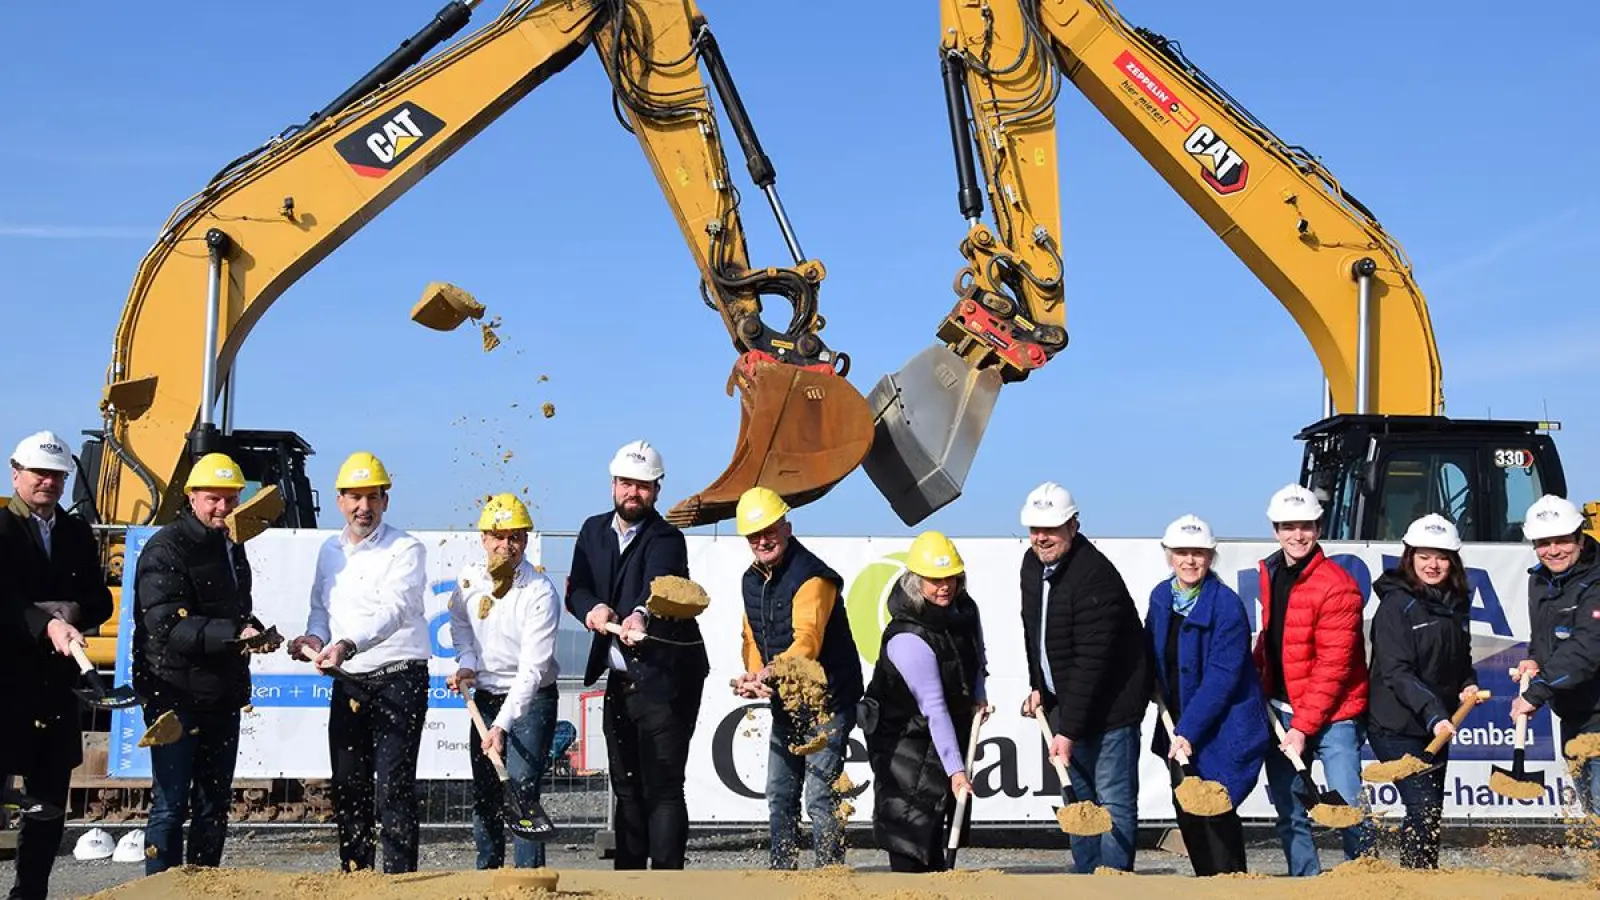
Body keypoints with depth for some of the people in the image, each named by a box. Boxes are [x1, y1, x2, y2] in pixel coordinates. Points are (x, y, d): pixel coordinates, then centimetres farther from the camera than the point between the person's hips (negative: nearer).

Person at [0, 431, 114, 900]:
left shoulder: (77, 533, 13)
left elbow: (100, 601, 12)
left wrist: (71, 612, -9)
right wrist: (47, 624, -32)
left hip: (56, 682, 6)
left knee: (50, 800, 10)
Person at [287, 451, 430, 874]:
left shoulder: (406, 549, -9)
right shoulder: (330, 550, 12)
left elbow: (392, 611, -23)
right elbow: (320, 609, 21)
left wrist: (347, 645, -38)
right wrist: (315, 637, -2)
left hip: (398, 680, -6)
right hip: (348, 683, 6)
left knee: (393, 789, -9)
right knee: (347, 787, 11)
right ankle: (352, 878, 23)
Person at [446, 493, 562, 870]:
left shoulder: (540, 593, -21)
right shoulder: (469, 577, -3)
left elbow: (531, 670, -24)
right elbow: (460, 623, 19)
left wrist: (502, 726, -30)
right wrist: (466, 663, 0)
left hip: (531, 700, -5)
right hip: (484, 696, 6)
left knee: (521, 787, -15)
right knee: (483, 791, 9)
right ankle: (487, 871, 23)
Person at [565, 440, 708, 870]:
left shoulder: (666, 539, -12)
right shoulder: (594, 530, 8)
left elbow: (657, 585, -32)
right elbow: (576, 589, 7)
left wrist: (639, 616, -52)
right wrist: (592, 609, -16)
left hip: (664, 680, -6)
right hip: (618, 681, 7)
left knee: (662, 787, -7)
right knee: (626, 785, 15)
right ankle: (627, 872, 25)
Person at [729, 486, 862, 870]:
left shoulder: (811, 577, -21)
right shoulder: (751, 580, 7)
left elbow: (807, 640, -33)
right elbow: (752, 639, 10)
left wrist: (770, 673, -48)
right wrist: (752, 676, -11)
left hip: (827, 701, -9)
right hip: (785, 704, 9)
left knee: (820, 796, -11)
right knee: (779, 795, 16)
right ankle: (782, 871, 28)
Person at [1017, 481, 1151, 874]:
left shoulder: (1095, 576, -26)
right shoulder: (1032, 563, 3)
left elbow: (1091, 662, -28)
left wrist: (1069, 729, -27)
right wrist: (1038, 686, 14)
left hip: (1110, 704, -9)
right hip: (1064, 701, 9)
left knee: (1113, 798, -6)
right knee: (1076, 795, 14)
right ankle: (1084, 879, 23)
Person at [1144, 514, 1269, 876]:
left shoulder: (1226, 605, -16)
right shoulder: (1161, 597, 4)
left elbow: (1221, 677, -19)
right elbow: (1153, 657, 15)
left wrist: (1188, 731, -21)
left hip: (1224, 731, -7)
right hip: (1180, 727, 7)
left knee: (1215, 813, -8)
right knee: (1186, 813, 11)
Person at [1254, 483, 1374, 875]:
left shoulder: (1337, 585, -14)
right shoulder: (1270, 574, 9)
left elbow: (1333, 665, -16)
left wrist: (1304, 726, -17)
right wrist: (1258, 680, 7)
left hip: (1331, 714, -6)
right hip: (1281, 710, 7)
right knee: (1290, 814, 9)